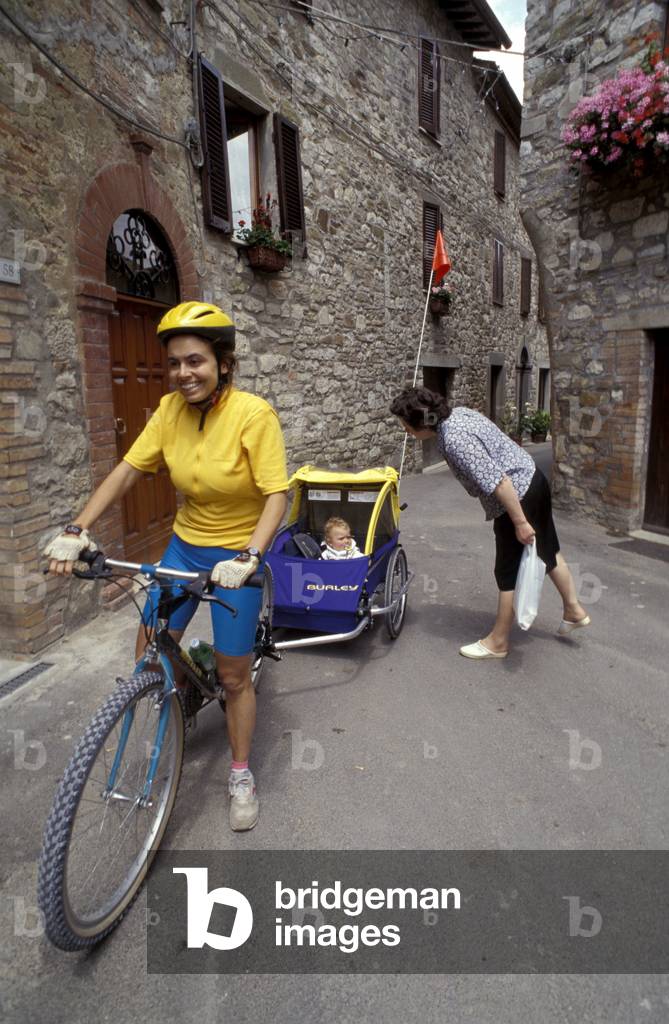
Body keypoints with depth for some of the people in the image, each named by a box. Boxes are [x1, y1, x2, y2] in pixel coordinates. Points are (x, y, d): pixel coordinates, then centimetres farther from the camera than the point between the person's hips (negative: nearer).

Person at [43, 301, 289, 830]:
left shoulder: (254, 414, -21)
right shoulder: (172, 409, -7)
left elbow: (277, 496, -24)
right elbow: (128, 470, -7)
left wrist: (247, 558, -36)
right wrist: (78, 530, -15)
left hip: (237, 557, -4)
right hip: (185, 545, 5)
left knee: (234, 676, 5)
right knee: (148, 654, 9)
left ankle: (241, 776, 29)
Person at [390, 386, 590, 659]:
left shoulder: (454, 440, -28)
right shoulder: (458, 412, 2)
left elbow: (497, 482, -30)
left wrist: (520, 521, -24)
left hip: (519, 496, -10)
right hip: (533, 481, 10)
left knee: (509, 572, 3)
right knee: (547, 551, 24)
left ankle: (498, 642, 18)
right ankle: (574, 610, 41)